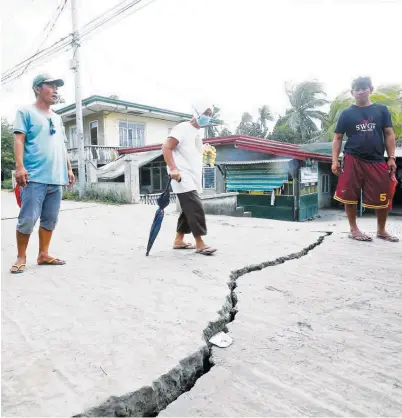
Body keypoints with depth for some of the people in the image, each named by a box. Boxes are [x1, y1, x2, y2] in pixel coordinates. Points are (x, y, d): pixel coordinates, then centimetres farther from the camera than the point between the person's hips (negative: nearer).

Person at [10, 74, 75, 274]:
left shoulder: (57, 118, 24)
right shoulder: (26, 112, 5)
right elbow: (19, 139, -4)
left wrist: (69, 168, 17)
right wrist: (19, 166, -17)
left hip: (57, 178, 6)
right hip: (35, 177, -6)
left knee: (50, 219, 8)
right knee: (27, 219, -7)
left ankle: (43, 255, 18)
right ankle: (21, 257, 9)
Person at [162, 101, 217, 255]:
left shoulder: (197, 133, 20)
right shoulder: (183, 128, -7)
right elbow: (166, 147, -16)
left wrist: (206, 151, 13)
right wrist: (173, 168, -25)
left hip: (193, 177, 10)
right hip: (183, 176, -10)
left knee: (189, 209, 11)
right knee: (195, 207, -14)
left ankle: (178, 240, 22)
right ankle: (199, 243, -7)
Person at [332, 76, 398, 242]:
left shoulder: (381, 110, 8)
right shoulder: (347, 113, 4)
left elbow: (389, 134, 9)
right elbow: (337, 138, 4)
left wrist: (391, 158, 1)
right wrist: (335, 160, -5)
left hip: (377, 161, 2)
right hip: (353, 161, -1)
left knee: (383, 199, 5)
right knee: (350, 197, 0)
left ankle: (381, 230, 24)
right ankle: (354, 229, 16)